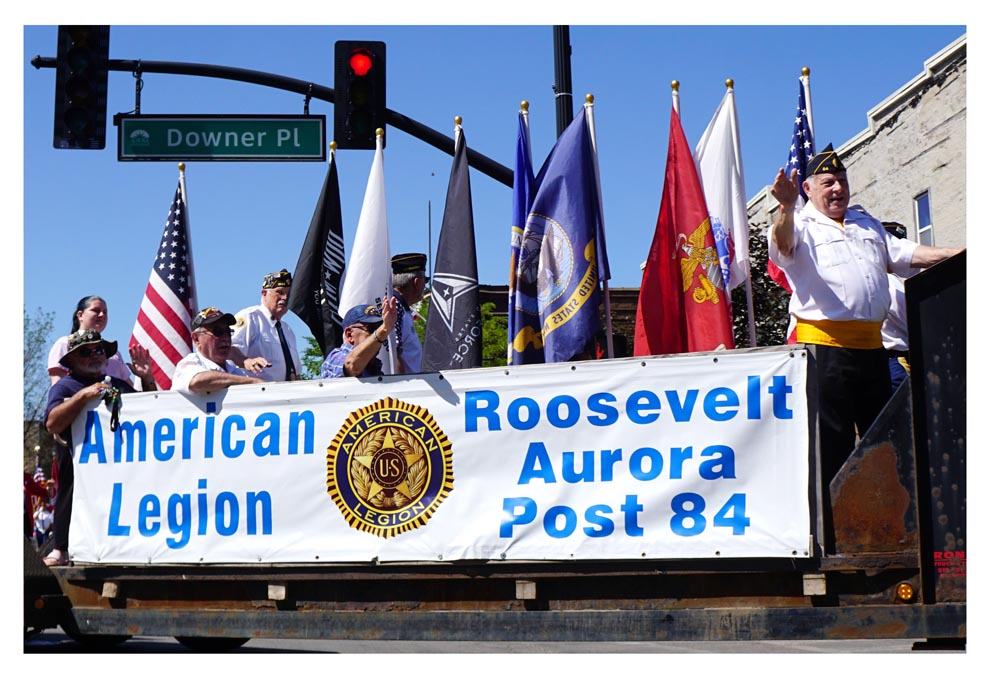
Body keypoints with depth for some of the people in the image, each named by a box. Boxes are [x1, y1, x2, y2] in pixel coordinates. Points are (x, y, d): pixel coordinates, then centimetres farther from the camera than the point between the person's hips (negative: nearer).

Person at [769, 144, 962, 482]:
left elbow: (905, 254, 20)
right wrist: (787, 207, -41)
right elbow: (782, 247, -21)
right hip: (825, 343, -7)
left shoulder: (867, 224, 25)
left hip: (871, 343, 7)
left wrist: (958, 253, 8)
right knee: (833, 436, -5)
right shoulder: (801, 226, 1)